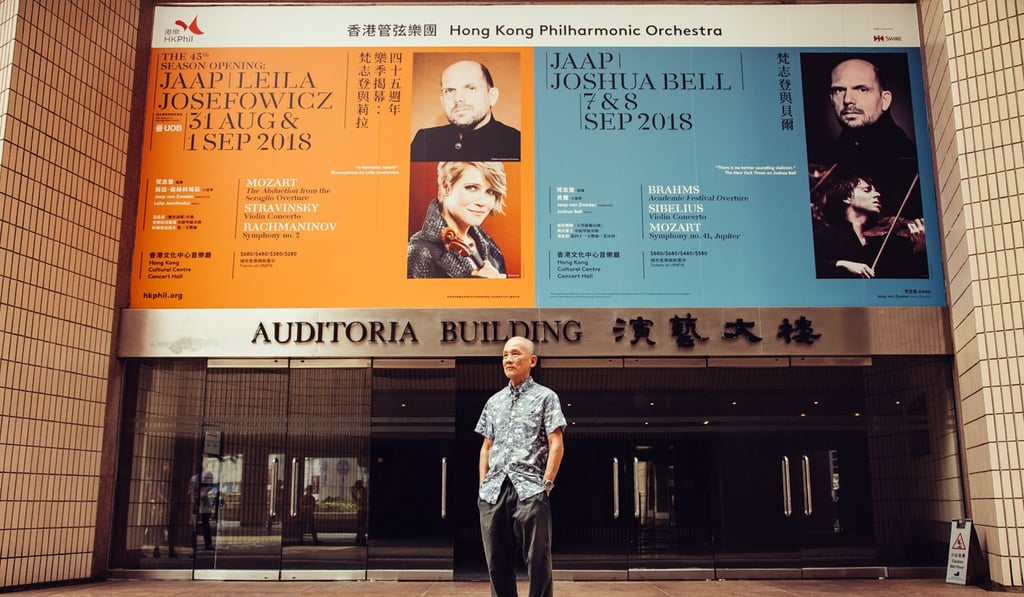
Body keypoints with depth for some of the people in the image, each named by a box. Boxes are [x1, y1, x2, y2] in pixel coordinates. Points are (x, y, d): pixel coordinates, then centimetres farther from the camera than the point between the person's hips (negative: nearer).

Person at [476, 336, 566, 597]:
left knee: (538, 560, -5)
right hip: (494, 490, 5)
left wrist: (546, 484, -10)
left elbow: (556, 445, -2)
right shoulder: (494, 401, 19)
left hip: (529, 488, -5)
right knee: (497, 561, 7)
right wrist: (483, 485, 11)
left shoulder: (545, 397, 5)